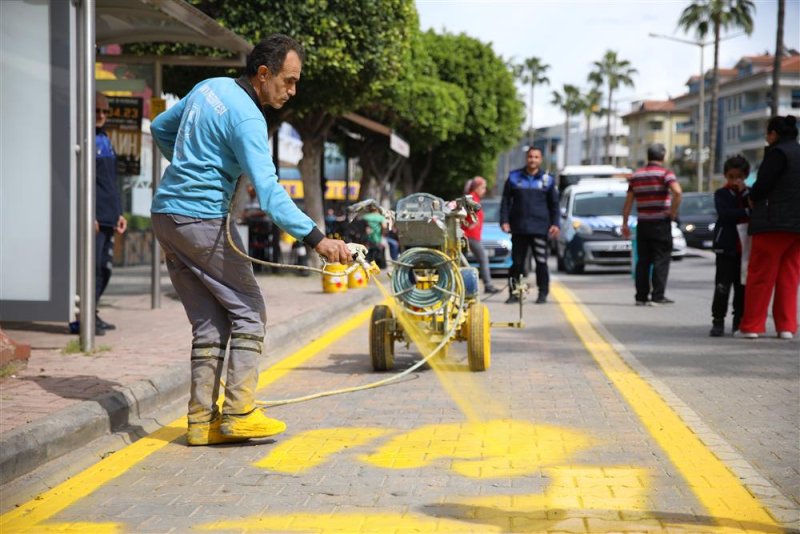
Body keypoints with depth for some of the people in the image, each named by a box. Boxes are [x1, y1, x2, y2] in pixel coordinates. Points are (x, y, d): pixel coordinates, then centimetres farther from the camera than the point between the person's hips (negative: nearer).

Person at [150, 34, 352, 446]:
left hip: (166, 214, 9)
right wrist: (316, 238, -31)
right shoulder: (246, 118, -16)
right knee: (247, 310, 1)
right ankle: (238, 413, -4)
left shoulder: (209, 87, 11)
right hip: (202, 219, -9)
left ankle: (202, 420, 9)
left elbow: (160, 127, 25)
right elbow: (269, 193, -26)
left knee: (209, 321, 10)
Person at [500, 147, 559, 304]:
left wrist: (555, 224, -1)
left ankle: (543, 293, 7)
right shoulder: (514, 177, 8)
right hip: (518, 228, 1)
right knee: (517, 262, 4)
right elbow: (506, 201, 9)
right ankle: (514, 292, 10)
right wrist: (504, 221, -2)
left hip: (540, 228, -1)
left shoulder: (547, 180, 8)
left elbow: (554, 204, 10)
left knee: (541, 262, -2)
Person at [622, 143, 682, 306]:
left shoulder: (636, 175, 10)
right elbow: (677, 191, -24)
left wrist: (625, 223, 12)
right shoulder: (665, 173, -6)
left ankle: (641, 296, 8)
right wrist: (673, 212, -13)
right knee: (661, 259, 0)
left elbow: (628, 202, 9)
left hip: (642, 224, 5)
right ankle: (658, 295, -4)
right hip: (661, 224, -5)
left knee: (643, 260, 9)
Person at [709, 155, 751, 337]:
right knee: (722, 285, -6)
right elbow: (724, 214, -15)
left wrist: (744, 192, -11)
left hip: (745, 246, 3)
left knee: (742, 285, 8)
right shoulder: (721, 194, 2)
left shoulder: (750, 193, 11)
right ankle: (718, 321, -4)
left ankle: (739, 320, 16)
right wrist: (747, 212, -17)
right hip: (726, 246, -3)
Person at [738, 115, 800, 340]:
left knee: (760, 276, 0)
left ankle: (751, 325, 3)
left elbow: (763, 184, -16)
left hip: (774, 223, -7)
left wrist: (752, 198, 4)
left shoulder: (778, 153, -11)